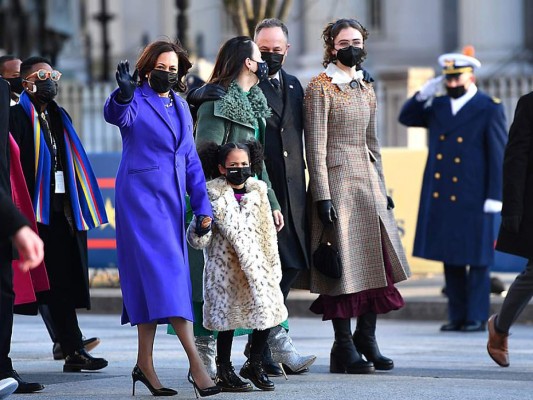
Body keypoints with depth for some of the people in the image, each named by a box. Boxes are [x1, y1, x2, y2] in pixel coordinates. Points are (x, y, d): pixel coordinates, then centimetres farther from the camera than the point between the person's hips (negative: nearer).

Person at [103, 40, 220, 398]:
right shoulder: (137, 101, -5)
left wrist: (203, 207, 12)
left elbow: (191, 160, 18)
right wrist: (123, 94, -51)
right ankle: (196, 362, -20)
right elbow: (117, 115, -29)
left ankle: (145, 363, 12)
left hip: (172, 199, 7)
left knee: (154, 279, 8)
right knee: (165, 273, -13)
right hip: (141, 196, -7)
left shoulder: (180, 107, 15)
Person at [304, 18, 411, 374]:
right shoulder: (320, 88, -6)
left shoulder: (366, 90, 15)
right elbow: (316, 145, -11)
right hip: (336, 181, -7)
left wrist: (381, 189, 16)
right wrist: (322, 195, -16)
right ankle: (345, 347, 1)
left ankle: (366, 338, 14)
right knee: (344, 263, -5)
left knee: (378, 261, 4)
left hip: (367, 181, 7)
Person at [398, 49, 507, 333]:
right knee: (450, 257, 8)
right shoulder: (437, 106, 12)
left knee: (476, 257, 0)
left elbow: (499, 156, -7)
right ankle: (457, 316, 13)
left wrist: (495, 196, -12)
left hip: (473, 199, -6)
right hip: (441, 198, 6)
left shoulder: (489, 109, -5)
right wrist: (423, 94, 1)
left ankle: (477, 317, 4)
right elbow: (406, 118, 18)